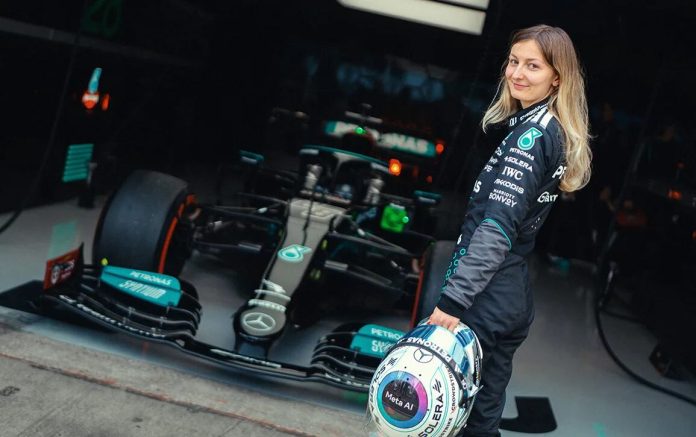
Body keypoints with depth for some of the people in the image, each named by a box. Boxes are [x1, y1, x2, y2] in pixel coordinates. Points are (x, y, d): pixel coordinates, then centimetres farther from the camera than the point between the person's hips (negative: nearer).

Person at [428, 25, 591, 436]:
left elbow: (497, 226, -25)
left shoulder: (531, 134, -15)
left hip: (484, 298, -9)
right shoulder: (557, 132, 13)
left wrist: (453, 299, -27)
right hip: (515, 295, 9)